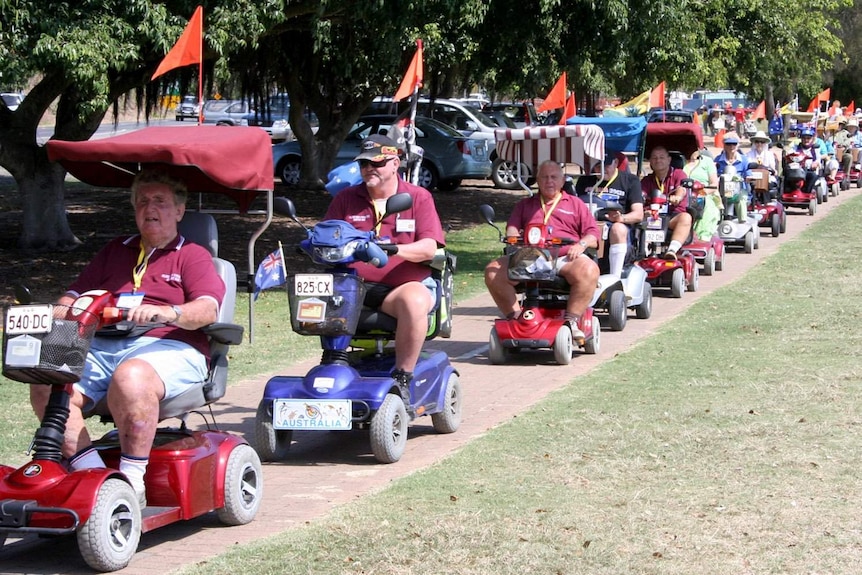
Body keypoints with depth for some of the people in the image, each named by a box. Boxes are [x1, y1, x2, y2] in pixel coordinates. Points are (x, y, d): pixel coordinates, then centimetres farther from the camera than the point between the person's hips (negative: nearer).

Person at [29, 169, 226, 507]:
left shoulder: (192, 256, 14)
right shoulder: (115, 252, 31)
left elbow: (207, 311, -4)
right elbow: (75, 293, 27)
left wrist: (165, 313, -24)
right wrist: (64, 311, 1)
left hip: (168, 349, -5)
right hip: (101, 348, 5)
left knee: (130, 378, -40)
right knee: (46, 384, -25)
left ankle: (132, 482, -31)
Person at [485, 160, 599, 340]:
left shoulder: (575, 204, 24)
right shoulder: (525, 205, 33)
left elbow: (593, 234, 16)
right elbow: (511, 228, 22)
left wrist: (581, 244, -7)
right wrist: (515, 239, -2)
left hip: (565, 258, -2)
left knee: (588, 270, -36)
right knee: (493, 270, -23)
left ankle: (572, 321, -32)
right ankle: (514, 317, -22)